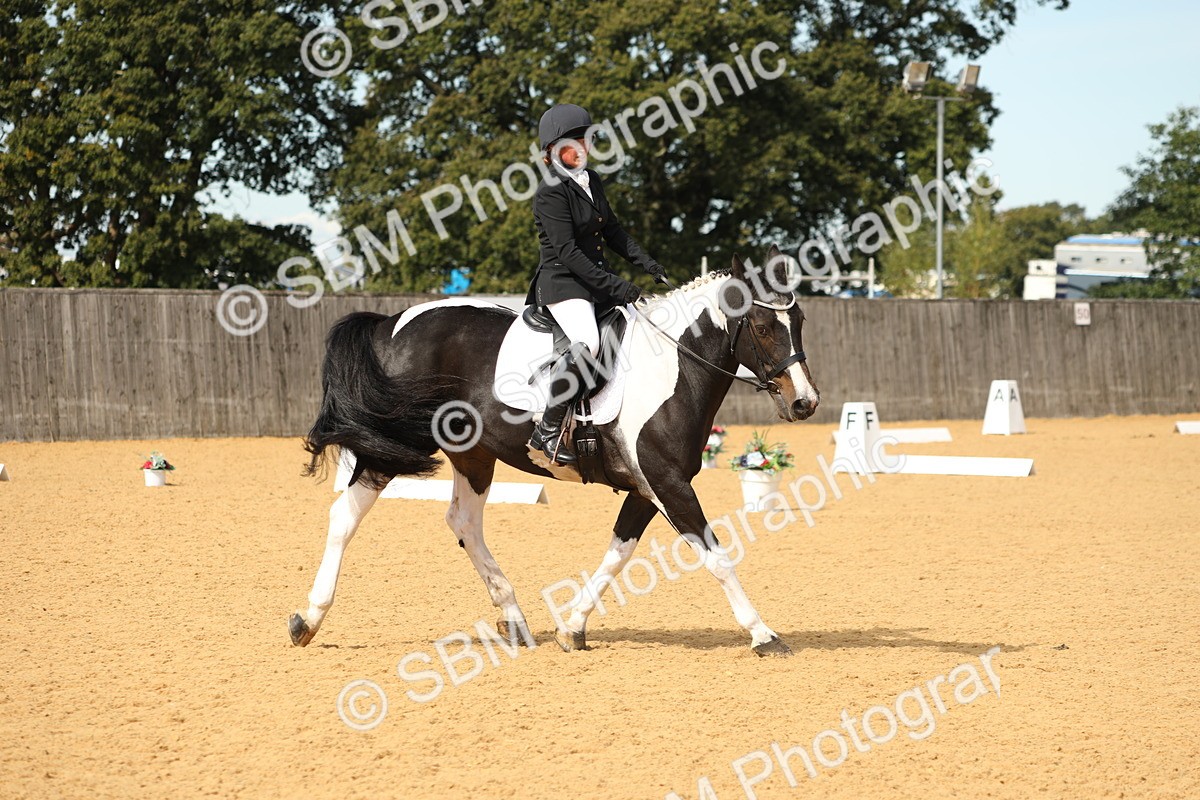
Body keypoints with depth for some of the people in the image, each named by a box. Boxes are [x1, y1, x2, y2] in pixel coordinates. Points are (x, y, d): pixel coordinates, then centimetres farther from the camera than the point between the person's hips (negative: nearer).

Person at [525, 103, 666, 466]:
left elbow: (611, 230, 22)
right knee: (586, 344, -33)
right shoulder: (550, 192, -14)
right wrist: (615, 286, -24)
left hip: (598, 280, 9)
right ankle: (547, 431, -25)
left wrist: (645, 262, 7)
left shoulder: (591, 181, 12)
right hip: (562, 283, -9)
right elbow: (566, 251, -20)